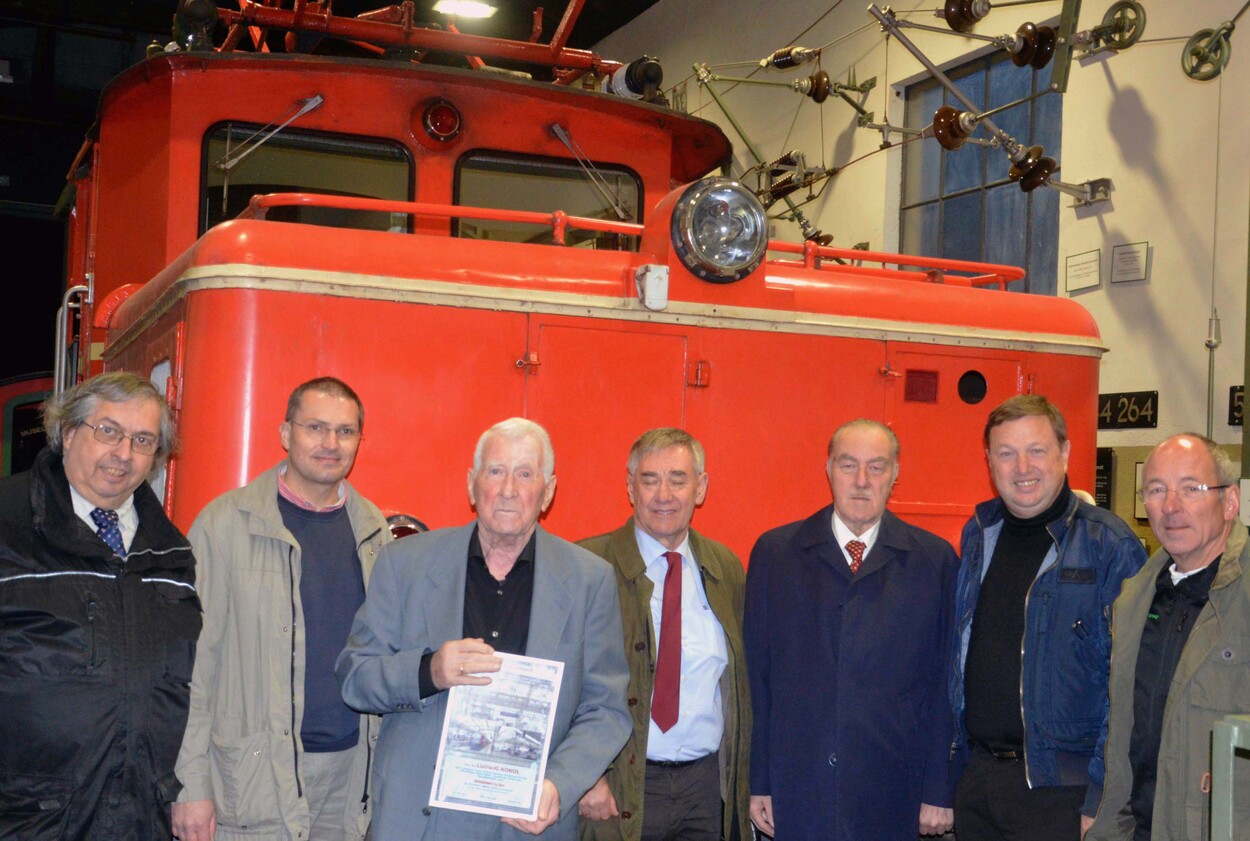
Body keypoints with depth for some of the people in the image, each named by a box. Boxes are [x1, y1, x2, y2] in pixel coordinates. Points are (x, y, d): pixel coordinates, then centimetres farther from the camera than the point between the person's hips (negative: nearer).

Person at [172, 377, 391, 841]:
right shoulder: (225, 523, -5)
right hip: (253, 783, -4)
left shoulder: (373, 531, 8)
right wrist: (191, 785, -9)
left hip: (350, 775, 4)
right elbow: (193, 660, -5)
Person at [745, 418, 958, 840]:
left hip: (890, 798, 0)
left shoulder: (935, 560, 3)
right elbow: (756, 673, 3)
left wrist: (938, 792, 0)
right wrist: (759, 783, 1)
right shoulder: (775, 552, 3)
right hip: (795, 792, 0)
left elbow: (944, 683, 2)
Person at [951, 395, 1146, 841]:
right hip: (974, 776, 5)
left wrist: (1100, 797, -15)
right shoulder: (978, 535, 7)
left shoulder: (1110, 545, -10)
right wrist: (955, 756, 11)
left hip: (1060, 787, -5)